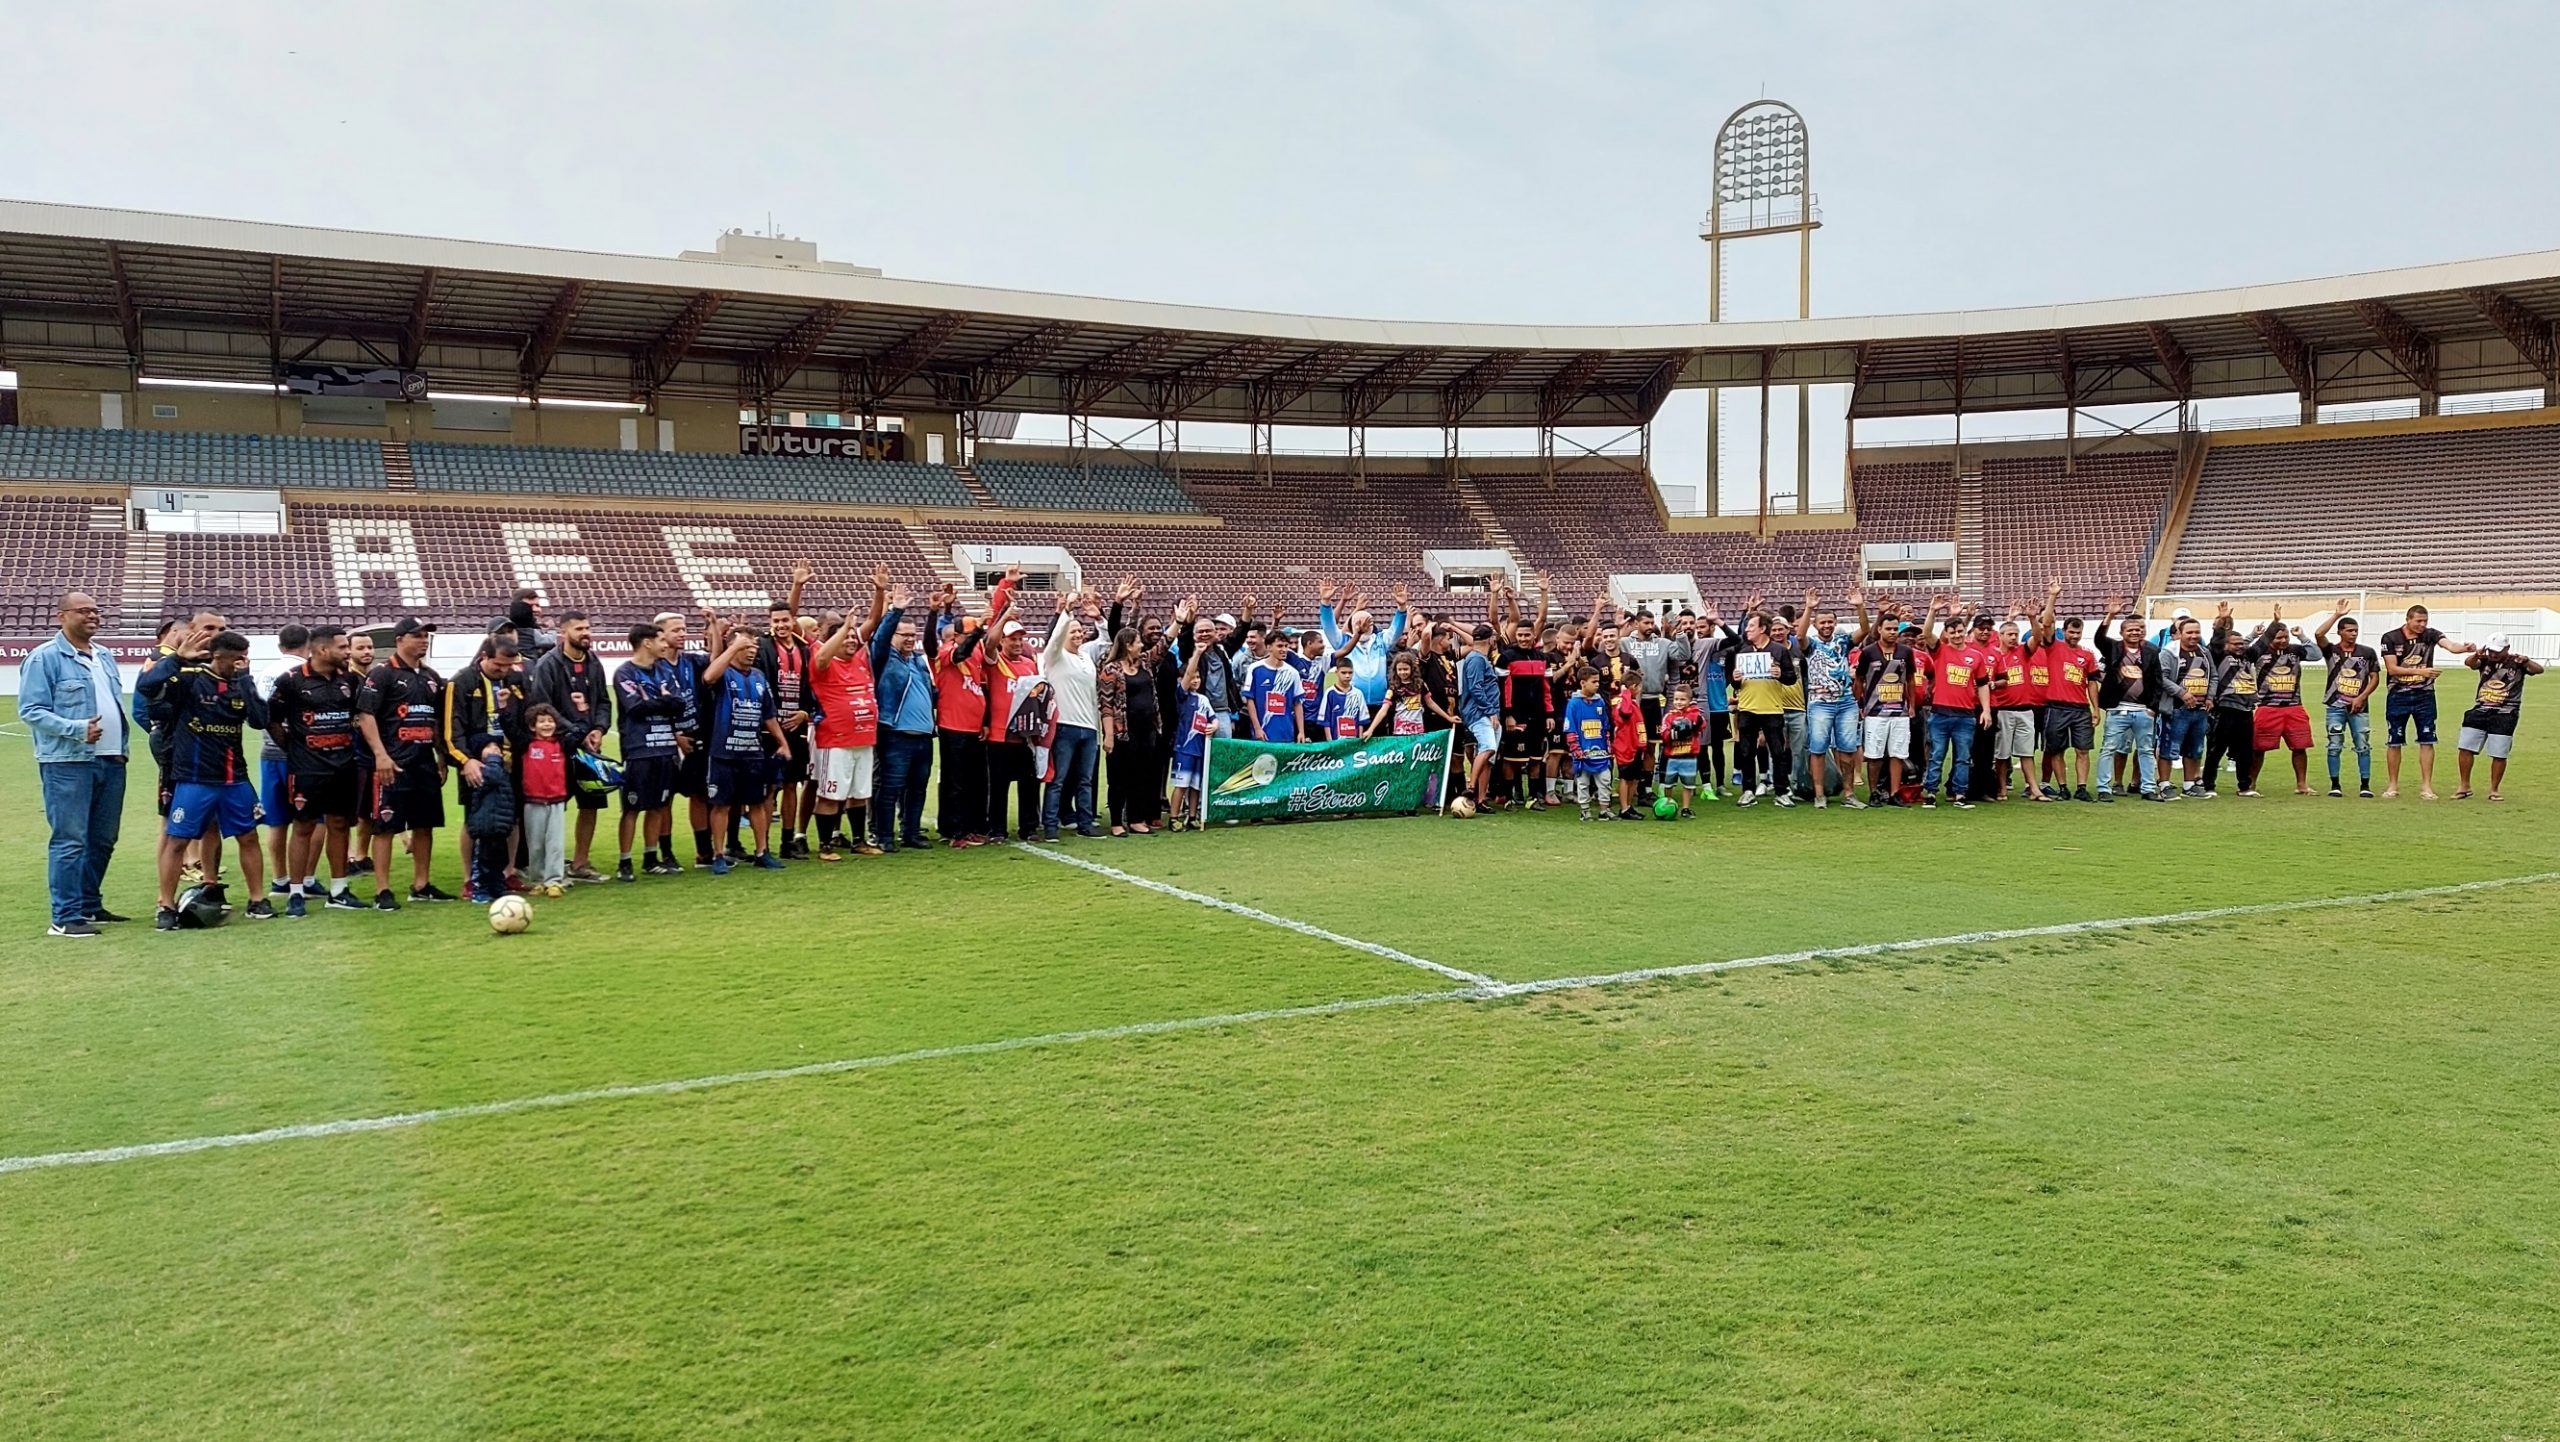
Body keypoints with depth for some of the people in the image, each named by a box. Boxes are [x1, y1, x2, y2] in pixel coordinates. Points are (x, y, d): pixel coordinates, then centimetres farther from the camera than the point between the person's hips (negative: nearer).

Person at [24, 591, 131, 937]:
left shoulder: (105, 657, 16)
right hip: (68, 763, -7)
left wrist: (123, 745, 12)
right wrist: (76, 729, -21)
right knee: (70, 841, -7)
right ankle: (65, 917, -4)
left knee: (103, 840, 13)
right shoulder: (44, 658, -6)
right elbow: (31, 711, -11)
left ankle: (90, 905, 25)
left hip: (111, 762, 7)